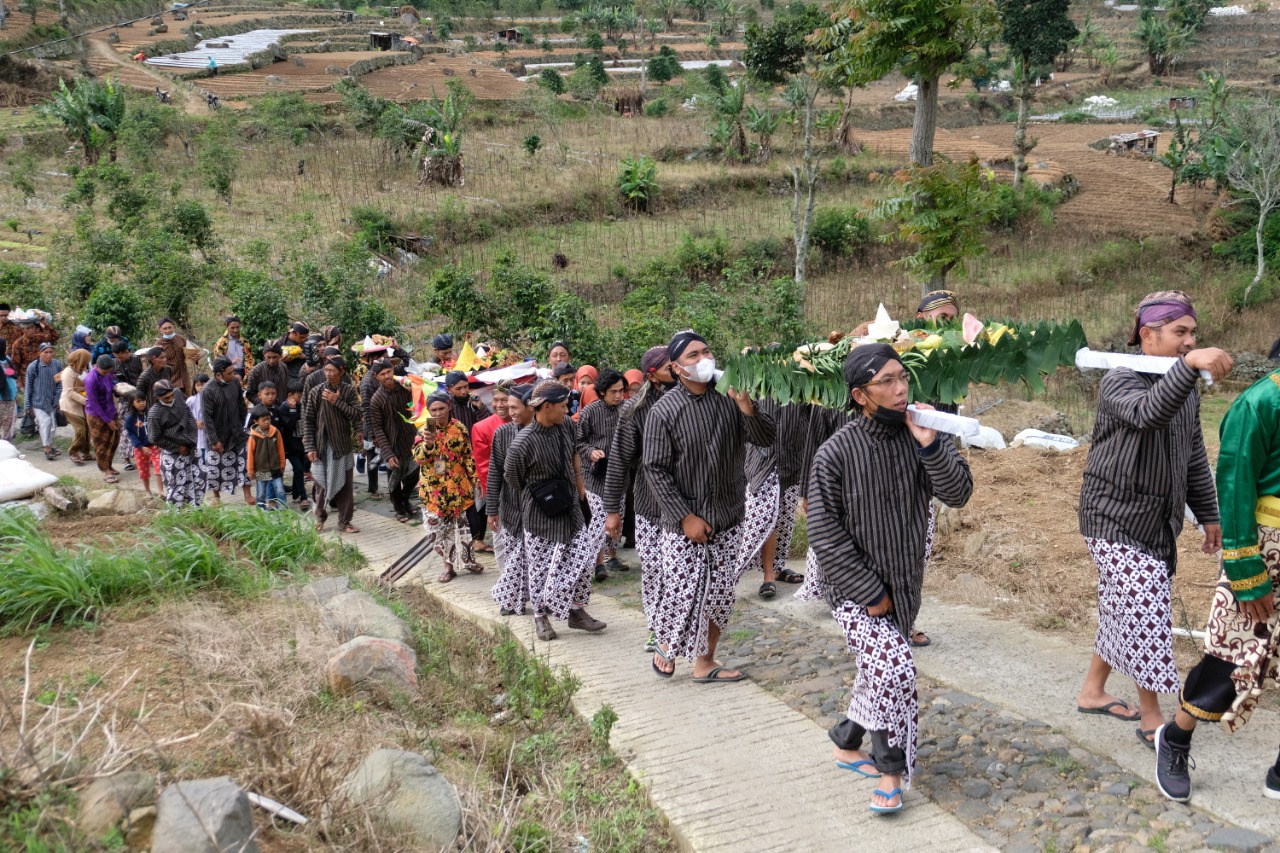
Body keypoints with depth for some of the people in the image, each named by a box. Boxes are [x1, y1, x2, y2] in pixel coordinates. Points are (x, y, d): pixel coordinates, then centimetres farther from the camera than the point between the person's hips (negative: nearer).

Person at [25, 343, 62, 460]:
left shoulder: (58, 365, -7)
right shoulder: (32, 367, -12)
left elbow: (60, 384, 1)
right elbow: (29, 387, -4)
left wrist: (57, 399, -4)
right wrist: (28, 405, -1)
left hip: (52, 401, 3)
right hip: (38, 401, -3)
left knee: (52, 424, 10)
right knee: (45, 422, -13)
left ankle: (49, 445, 27)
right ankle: (47, 448, -6)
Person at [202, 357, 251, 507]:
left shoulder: (235, 383, -7)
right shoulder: (208, 391, -21)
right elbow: (207, 417, -18)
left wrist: (242, 425, 10)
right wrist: (214, 440, -17)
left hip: (236, 433, 4)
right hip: (217, 435, -4)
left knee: (244, 462, 7)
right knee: (215, 466, 9)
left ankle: (247, 495, 18)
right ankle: (216, 496, 27)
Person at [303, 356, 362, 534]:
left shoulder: (349, 391, -1)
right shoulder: (316, 392, -4)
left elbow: (357, 415, -8)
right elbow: (308, 421, -2)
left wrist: (338, 402, -17)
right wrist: (309, 447, -7)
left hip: (342, 445, 1)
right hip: (321, 445, -1)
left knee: (345, 484, 5)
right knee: (320, 483, 5)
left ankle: (344, 521, 15)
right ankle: (320, 519, 23)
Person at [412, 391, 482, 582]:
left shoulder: (459, 428, -4)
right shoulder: (425, 430, -6)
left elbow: (468, 456, 4)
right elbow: (418, 458, -16)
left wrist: (474, 479, 2)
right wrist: (428, 443, -34)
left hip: (457, 486, 0)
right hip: (434, 489, 0)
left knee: (462, 524, 10)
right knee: (438, 527, 5)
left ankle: (468, 560, 27)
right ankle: (449, 566, 18)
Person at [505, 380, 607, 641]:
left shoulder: (566, 425, -5)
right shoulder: (523, 443, -22)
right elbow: (512, 478, -6)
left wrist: (579, 485, 19)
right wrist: (535, 499, 7)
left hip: (569, 506, 5)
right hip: (541, 512, -5)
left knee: (582, 556, 4)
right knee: (542, 565, 5)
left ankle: (577, 611, 19)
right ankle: (540, 616, 23)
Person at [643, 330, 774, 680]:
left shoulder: (729, 397, 0)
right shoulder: (665, 410, -10)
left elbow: (765, 439, -1)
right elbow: (655, 469, -9)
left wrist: (748, 409, -20)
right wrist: (685, 516, -13)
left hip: (728, 518, 4)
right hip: (684, 520, -4)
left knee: (720, 595, 8)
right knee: (683, 593, -3)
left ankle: (705, 662, 24)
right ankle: (665, 645, 26)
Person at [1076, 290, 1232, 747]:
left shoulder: (1185, 386, 9)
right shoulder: (1119, 380, -16)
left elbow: (1194, 455, 16)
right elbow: (1149, 412, -39)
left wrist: (1209, 515, 17)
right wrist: (1190, 364, -53)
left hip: (1157, 521, 8)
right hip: (1115, 517, -8)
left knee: (1125, 610, 15)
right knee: (1146, 605, -11)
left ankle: (1093, 691, 31)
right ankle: (1151, 718, 1)